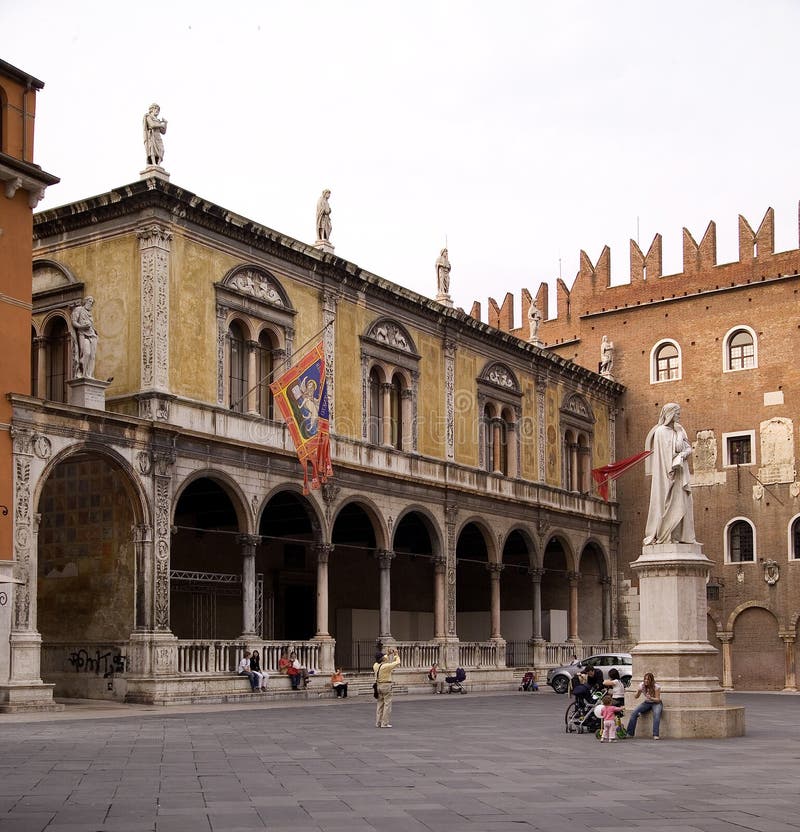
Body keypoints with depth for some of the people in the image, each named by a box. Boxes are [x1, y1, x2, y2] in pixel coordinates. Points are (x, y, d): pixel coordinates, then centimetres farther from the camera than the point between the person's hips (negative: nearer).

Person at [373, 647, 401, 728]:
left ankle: (378, 723, 14)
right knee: (387, 704, -1)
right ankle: (385, 723, -3)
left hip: (378, 685, 7)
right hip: (386, 685, -7)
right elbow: (397, 663, -8)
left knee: (380, 704, 13)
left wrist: (388, 654, 27)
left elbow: (383, 660, 24)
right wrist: (396, 654, 6)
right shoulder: (386, 666, -17)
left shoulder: (375, 665, 2)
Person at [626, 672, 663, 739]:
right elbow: (636, 697, -6)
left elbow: (658, 699, -19)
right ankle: (630, 733, -16)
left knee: (657, 713, -38)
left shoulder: (656, 687, -18)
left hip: (656, 703, -4)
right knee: (634, 712, -21)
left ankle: (655, 735, -37)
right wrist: (639, 691, -28)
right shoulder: (642, 685, -7)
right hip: (647, 703, 4)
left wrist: (651, 698, -39)